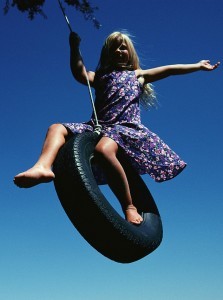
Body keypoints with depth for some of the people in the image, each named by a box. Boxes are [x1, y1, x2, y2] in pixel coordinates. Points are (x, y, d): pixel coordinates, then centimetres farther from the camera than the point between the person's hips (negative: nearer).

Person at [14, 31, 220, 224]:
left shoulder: (137, 75, 23)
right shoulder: (100, 76, 26)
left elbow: (169, 70, 23)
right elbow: (80, 75, 6)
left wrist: (198, 65, 23)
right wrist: (75, 48, -5)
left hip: (126, 128, -4)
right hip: (97, 127, 5)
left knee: (104, 149, -38)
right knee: (57, 128, -14)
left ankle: (129, 207, -30)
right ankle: (44, 167, -43)